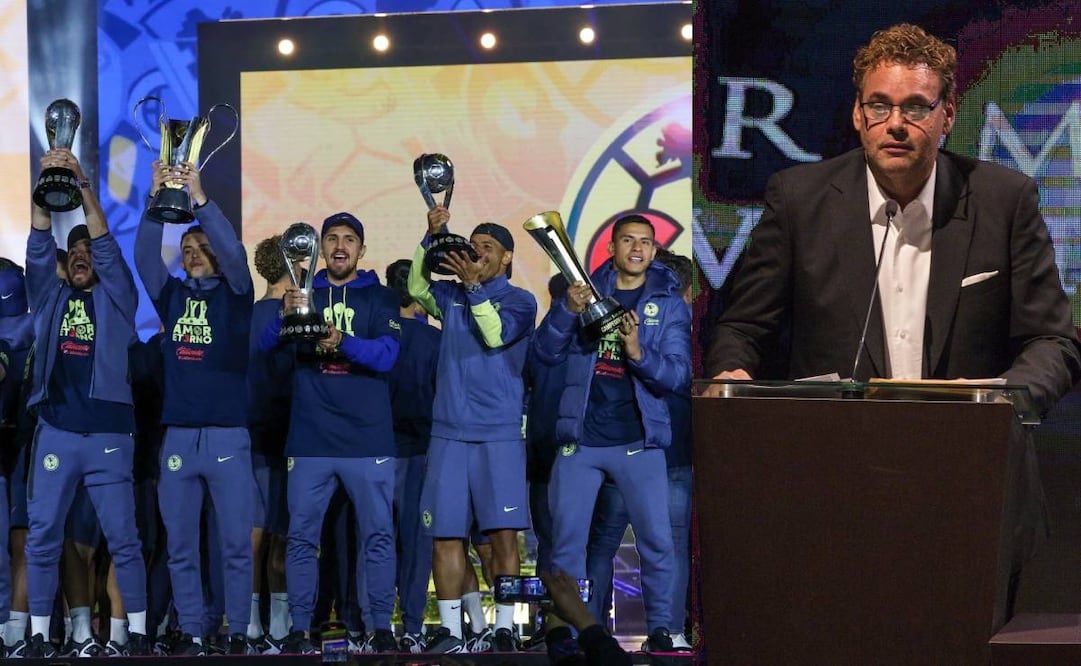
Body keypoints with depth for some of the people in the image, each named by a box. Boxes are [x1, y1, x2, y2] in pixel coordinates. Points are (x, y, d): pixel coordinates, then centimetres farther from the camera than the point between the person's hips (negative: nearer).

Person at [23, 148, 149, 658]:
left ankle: (137, 633, 5)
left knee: (123, 539, 0)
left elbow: (105, 243, -5)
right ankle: (39, 635, 8)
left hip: (107, 437, -2)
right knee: (43, 538, 2)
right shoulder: (49, 298, 13)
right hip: (54, 433, 2)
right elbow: (38, 246, 0)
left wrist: (81, 183, -13)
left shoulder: (116, 299, 7)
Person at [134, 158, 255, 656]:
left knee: (236, 542, -1)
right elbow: (145, 255, -1)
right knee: (180, 544, 4)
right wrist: (157, 199, -13)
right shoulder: (171, 295, 13)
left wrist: (200, 199, -19)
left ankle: (238, 631, 5)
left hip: (229, 436, -3)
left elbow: (234, 252, -12)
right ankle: (190, 633, 11)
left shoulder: (234, 294, 6)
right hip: (178, 435, 3)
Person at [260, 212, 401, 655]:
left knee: (377, 536, -1)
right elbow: (266, 345, 0)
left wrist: (343, 341, -27)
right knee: (301, 537, 0)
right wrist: (285, 316, -21)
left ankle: (381, 627, 5)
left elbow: (387, 355, -9)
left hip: (368, 438, -1)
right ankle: (299, 629, 6)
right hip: (310, 439, 1)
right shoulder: (303, 294, 12)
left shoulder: (379, 298, 7)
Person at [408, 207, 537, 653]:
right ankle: (450, 630, 7)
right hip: (449, 432, 3)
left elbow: (496, 335, -13)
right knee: (445, 533, 2)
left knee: (503, 533, -7)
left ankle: (505, 628, -1)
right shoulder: (453, 294, 16)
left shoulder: (520, 300, 4)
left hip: (499, 434, -3)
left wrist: (474, 285, -21)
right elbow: (417, 289, -1)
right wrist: (431, 238, -11)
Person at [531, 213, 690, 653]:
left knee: (656, 540, -7)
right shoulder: (586, 290, 7)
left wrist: (639, 353, -24)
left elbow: (678, 374, -6)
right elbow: (546, 352, 0)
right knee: (566, 542, 3)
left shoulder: (669, 304, 4)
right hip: (580, 438, 1)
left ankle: (659, 627, 5)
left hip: (638, 441, -1)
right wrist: (567, 310, -17)